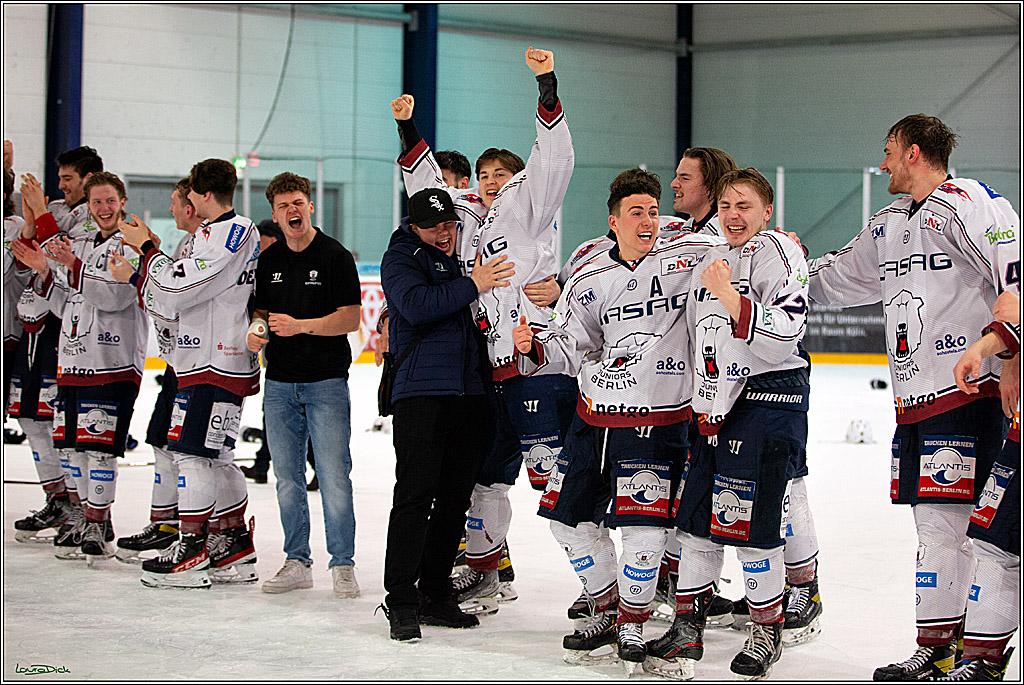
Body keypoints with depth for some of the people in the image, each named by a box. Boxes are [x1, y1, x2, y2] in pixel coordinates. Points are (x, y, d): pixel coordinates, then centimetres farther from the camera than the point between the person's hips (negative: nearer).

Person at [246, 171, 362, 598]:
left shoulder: (335, 257, -5)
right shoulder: (269, 261, 11)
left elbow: (351, 319, -10)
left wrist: (301, 326, -20)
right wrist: (255, 331, -3)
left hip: (326, 382, -5)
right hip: (279, 383, 5)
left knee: (334, 478, -8)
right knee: (287, 478, 8)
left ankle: (343, 564, 1)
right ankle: (297, 562, 17)